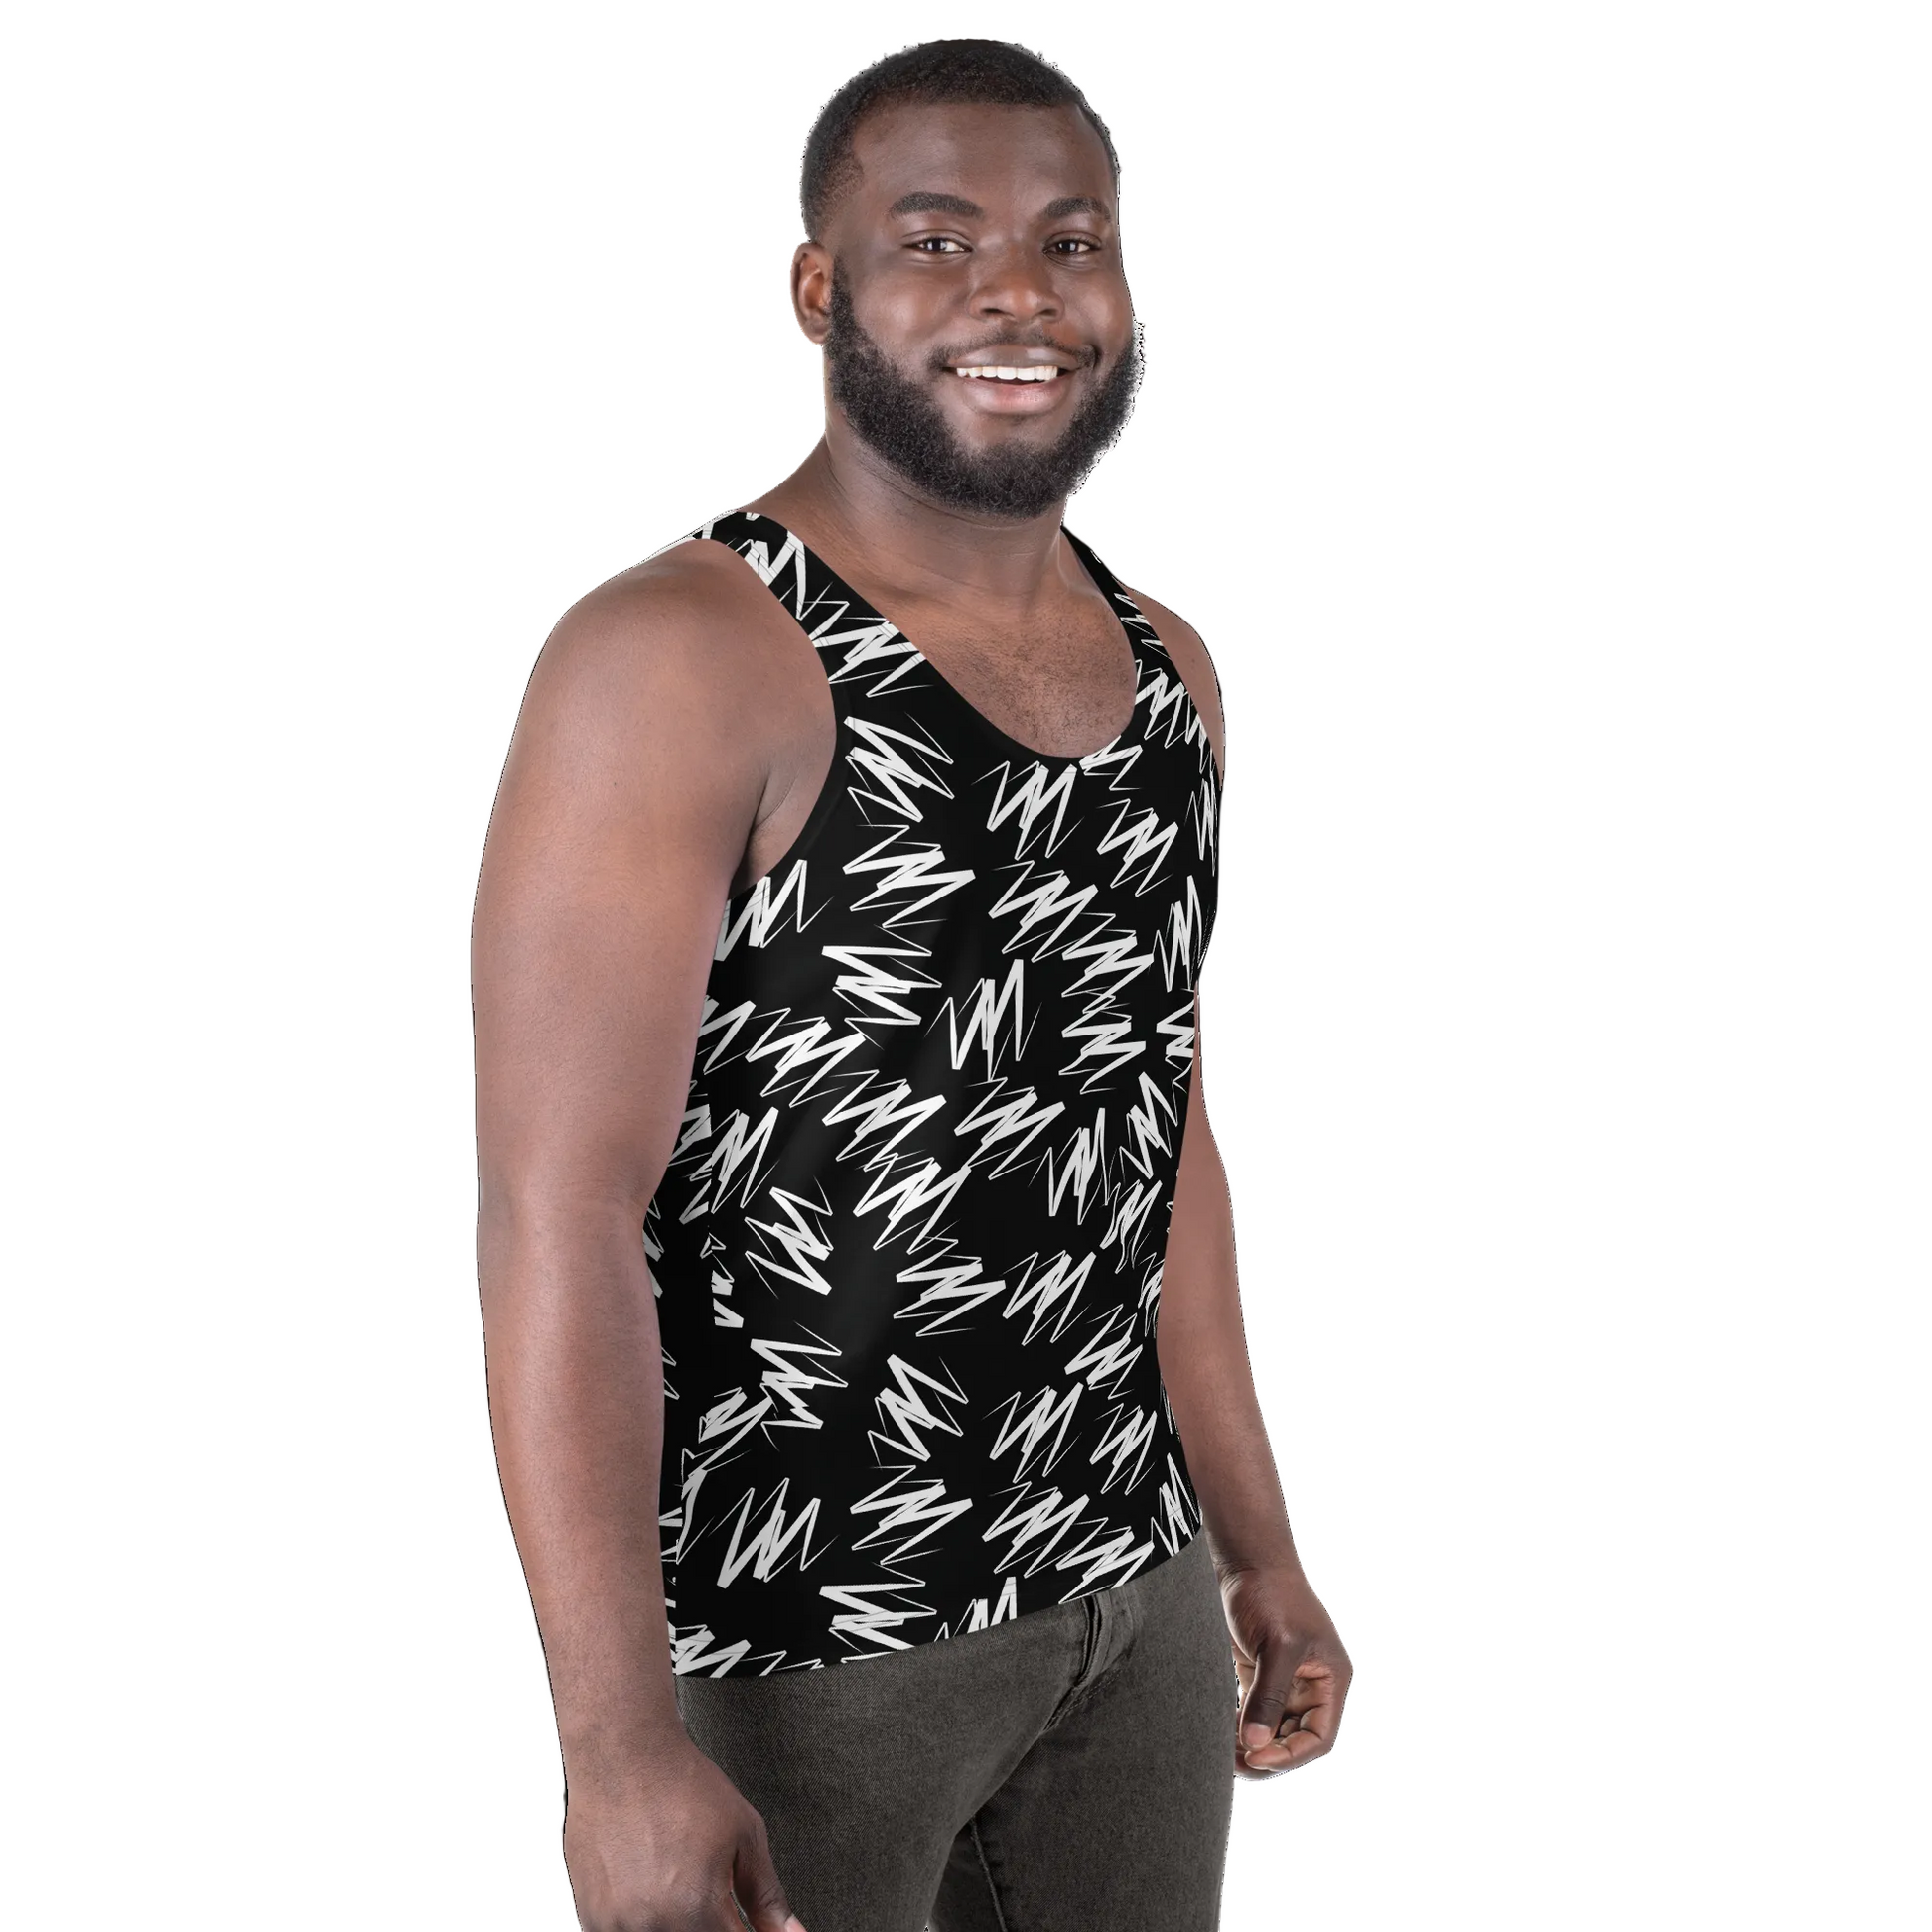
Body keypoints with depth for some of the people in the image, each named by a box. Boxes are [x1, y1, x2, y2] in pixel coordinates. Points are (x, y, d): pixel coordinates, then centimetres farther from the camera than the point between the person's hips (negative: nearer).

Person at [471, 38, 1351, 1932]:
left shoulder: (1164, 672, 7)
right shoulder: (680, 658, -15)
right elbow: (558, 1216, -19)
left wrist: (1258, 1553, 17)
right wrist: (619, 1748, -22)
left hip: (1135, 1610, 7)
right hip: (791, 1642, -6)